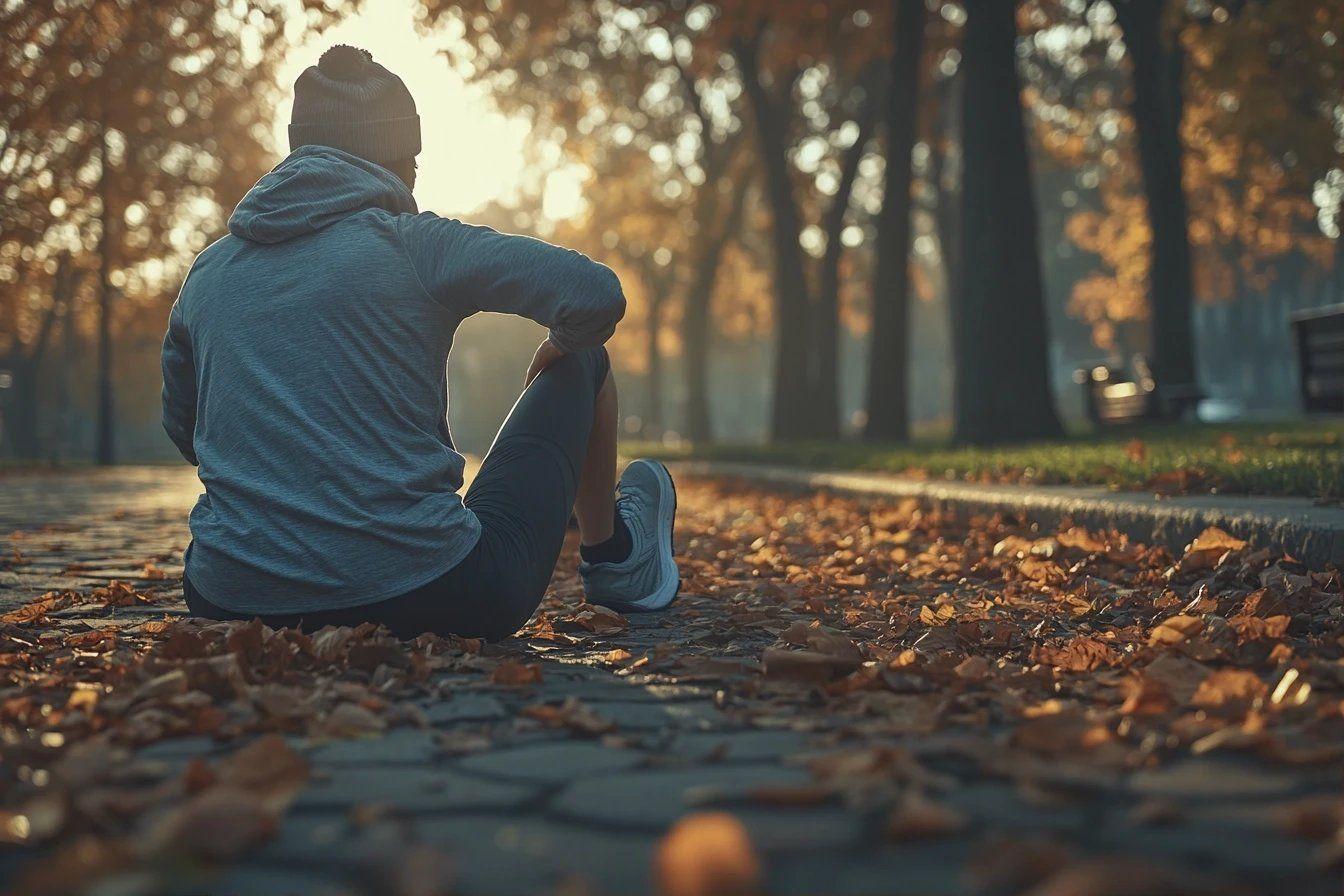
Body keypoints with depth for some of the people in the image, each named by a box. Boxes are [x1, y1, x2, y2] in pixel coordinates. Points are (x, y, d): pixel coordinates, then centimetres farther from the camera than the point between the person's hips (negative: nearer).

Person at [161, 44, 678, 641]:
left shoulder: (206, 270, 10)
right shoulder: (415, 242, -5)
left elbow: (183, 432, 24)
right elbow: (597, 295, -11)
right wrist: (562, 346, 12)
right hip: (428, 600, -4)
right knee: (582, 365, 18)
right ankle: (613, 558, 40)